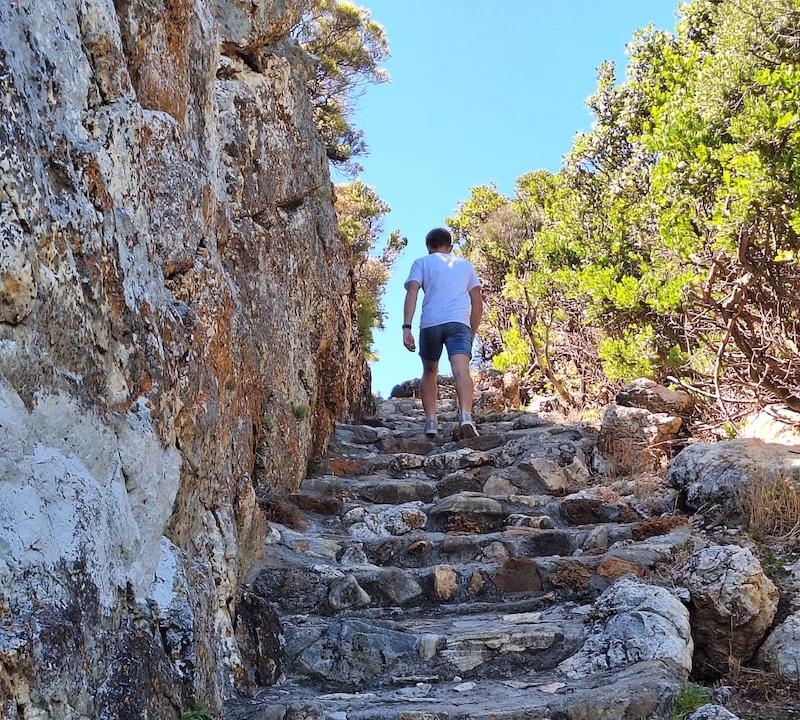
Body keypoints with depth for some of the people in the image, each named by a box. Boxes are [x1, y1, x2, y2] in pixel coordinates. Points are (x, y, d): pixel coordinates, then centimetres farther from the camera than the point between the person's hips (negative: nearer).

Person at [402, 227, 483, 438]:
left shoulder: (422, 263, 17)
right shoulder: (465, 265, 25)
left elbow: (412, 293, 0)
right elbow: (477, 304, 20)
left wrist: (406, 327, -6)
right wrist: (472, 335, 26)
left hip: (430, 324, 0)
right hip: (459, 323, 0)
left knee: (430, 373, 18)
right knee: (461, 371, -16)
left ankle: (431, 421, 8)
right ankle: (466, 415, -39)